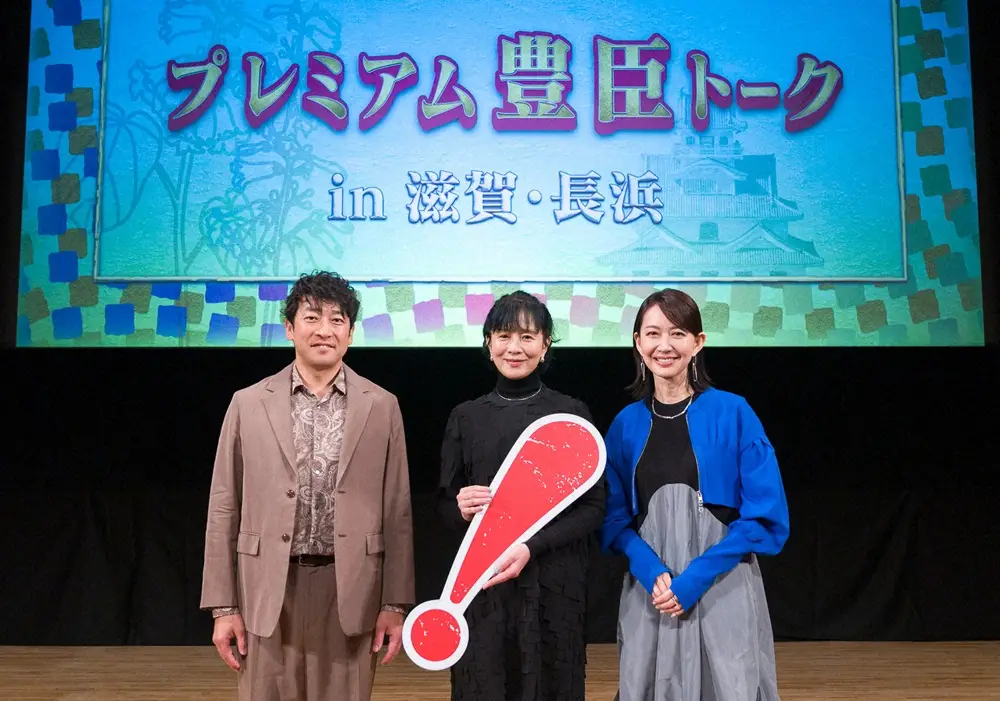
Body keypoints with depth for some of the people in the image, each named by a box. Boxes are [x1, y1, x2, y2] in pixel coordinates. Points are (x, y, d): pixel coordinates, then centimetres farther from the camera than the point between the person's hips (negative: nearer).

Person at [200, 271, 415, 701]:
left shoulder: (381, 407, 3)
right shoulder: (248, 404, 3)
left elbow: (397, 511, 4)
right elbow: (224, 509, 4)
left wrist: (395, 604, 1)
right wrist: (222, 606, 0)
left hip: (349, 590, 0)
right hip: (269, 590, 0)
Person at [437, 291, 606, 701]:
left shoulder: (572, 414, -1)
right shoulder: (466, 417, 5)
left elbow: (593, 507, -2)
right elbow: (445, 503, 11)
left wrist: (532, 547, -15)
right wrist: (461, 509, -12)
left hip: (554, 583, -1)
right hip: (481, 581, 1)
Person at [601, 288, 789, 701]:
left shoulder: (733, 413, -5)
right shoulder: (626, 424, 4)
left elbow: (767, 517, -7)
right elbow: (614, 518, 7)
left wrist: (695, 579, -14)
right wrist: (652, 572, -12)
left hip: (722, 590, -2)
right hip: (649, 592, 3)